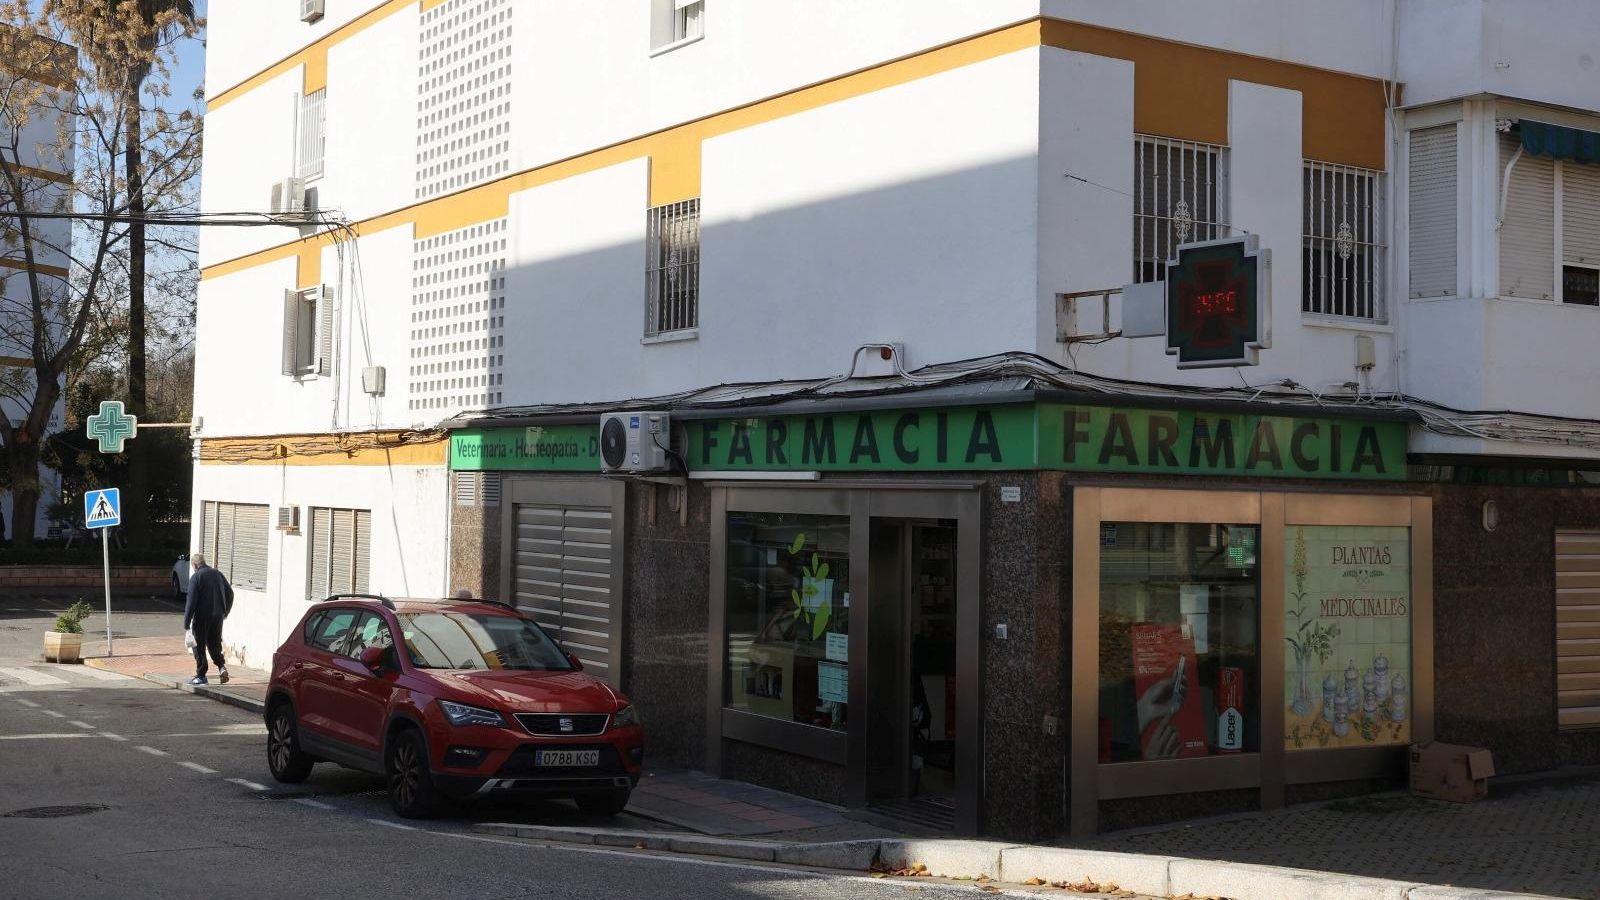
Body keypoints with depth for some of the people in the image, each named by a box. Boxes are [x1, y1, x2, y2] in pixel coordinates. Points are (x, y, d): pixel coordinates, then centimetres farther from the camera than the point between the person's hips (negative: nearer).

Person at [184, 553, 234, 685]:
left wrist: (186, 622, -10)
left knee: (199, 646, 4)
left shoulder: (196, 577, -10)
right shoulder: (218, 574, 9)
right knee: (215, 644, 16)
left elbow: (191, 601, -14)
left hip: (202, 617, -6)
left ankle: (200, 675, 6)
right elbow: (230, 593, 14)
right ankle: (222, 666, -4)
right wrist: (225, 612, 25)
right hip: (218, 617, 6)